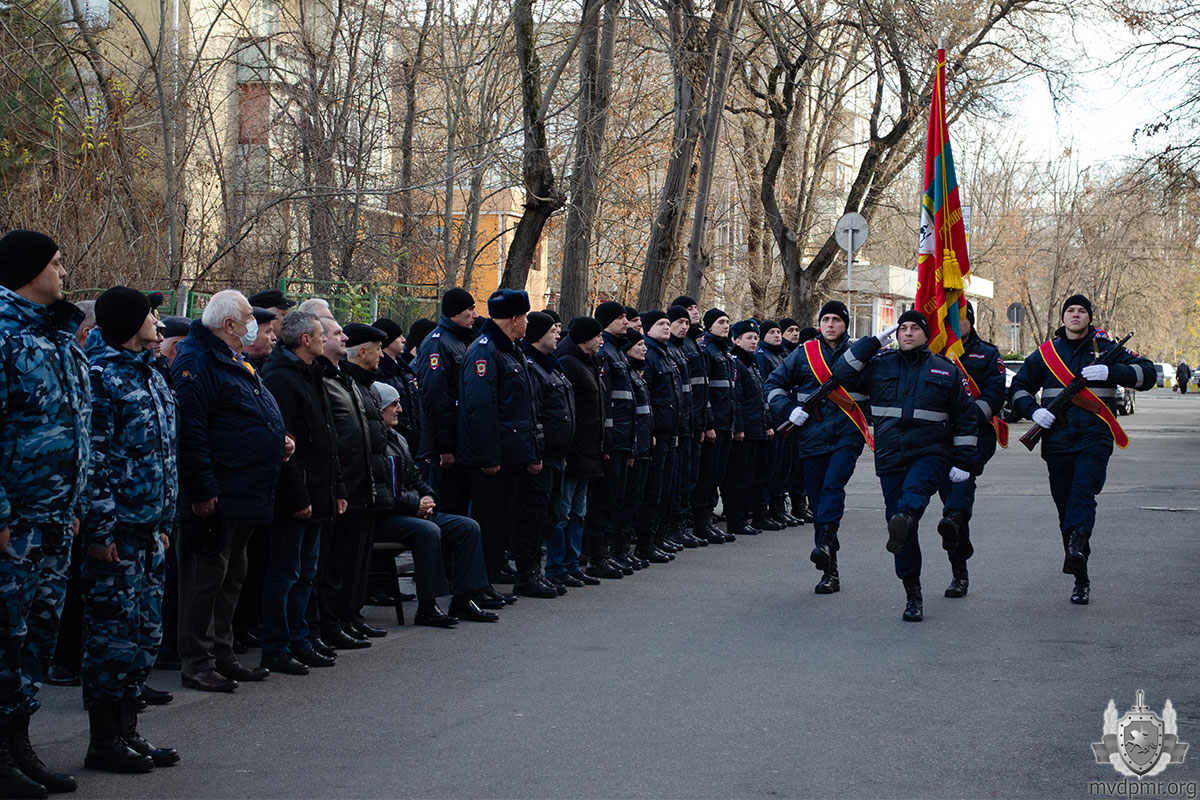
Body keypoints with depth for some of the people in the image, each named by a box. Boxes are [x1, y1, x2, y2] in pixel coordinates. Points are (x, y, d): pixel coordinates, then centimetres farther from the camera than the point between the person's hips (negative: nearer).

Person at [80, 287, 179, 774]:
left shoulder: (151, 377, 17)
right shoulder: (103, 375, -11)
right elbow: (94, 458, -16)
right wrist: (100, 529, -19)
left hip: (148, 528, 9)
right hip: (116, 531, -9)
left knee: (145, 634, 12)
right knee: (113, 633, -4)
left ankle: (127, 731, 20)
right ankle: (104, 741, 3)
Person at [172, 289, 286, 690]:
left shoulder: (238, 363, 18)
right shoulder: (197, 362, -14)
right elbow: (190, 431, -21)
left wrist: (277, 441, 10)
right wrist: (202, 491, -23)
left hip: (246, 495, 10)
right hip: (218, 495, -10)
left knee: (231, 575, 15)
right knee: (207, 575, -5)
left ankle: (222, 654, 24)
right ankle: (197, 664, 1)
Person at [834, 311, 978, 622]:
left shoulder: (945, 370, 9)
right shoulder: (880, 365, 12)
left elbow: (966, 417, 12)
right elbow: (843, 373, 0)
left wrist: (963, 462, 5)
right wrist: (875, 340, 1)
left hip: (931, 452, -2)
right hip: (890, 456, 2)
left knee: (915, 488, -36)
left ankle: (904, 520, -66)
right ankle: (913, 596, 7)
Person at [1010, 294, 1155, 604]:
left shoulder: (1106, 349, 9)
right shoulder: (1046, 353, 14)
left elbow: (1147, 374, 2)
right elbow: (1019, 387, 19)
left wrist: (1110, 372, -14)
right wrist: (1034, 410, -1)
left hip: (1095, 437, -3)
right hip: (1057, 437, 3)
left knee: (1083, 490, -26)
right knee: (1065, 506, 4)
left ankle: (1076, 548, -44)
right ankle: (1081, 579, 12)